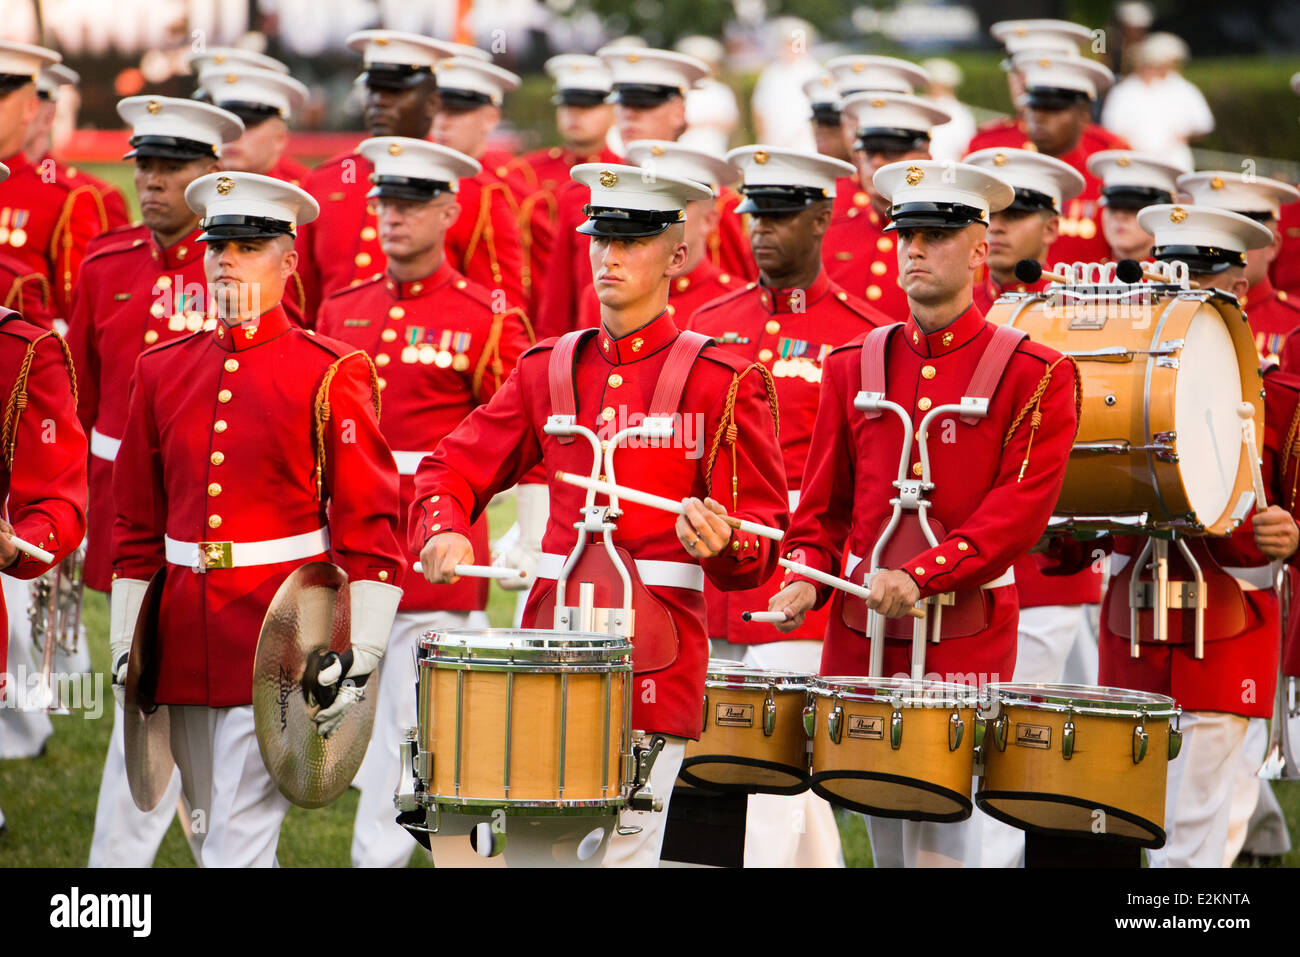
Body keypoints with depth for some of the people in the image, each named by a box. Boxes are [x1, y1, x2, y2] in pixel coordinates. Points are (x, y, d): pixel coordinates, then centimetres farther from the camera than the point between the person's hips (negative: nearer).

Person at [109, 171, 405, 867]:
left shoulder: (330, 374, -4)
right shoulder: (163, 370, 9)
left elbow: (370, 526, -6)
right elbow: (137, 524, 15)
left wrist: (362, 657, -12)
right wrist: (125, 644, 10)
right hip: (185, 644, 5)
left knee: (239, 842, -10)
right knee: (213, 839, 14)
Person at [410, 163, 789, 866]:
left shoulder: (721, 382, -1)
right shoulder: (548, 369, 12)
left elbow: (762, 538, -3)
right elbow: (452, 470, 15)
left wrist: (720, 543, -26)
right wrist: (443, 532, -7)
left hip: (652, 664, -4)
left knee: (623, 851, -6)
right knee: (527, 849, 4)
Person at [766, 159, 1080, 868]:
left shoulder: (1037, 376, -2)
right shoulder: (853, 367, 11)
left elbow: (1022, 507, -11)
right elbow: (823, 499, 15)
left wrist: (921, 577, -21)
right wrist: (806, 576, -3)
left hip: (965, 637, -4)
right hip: (860, 628, 4)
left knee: (941, 830, -9)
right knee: (881, 827, 10)